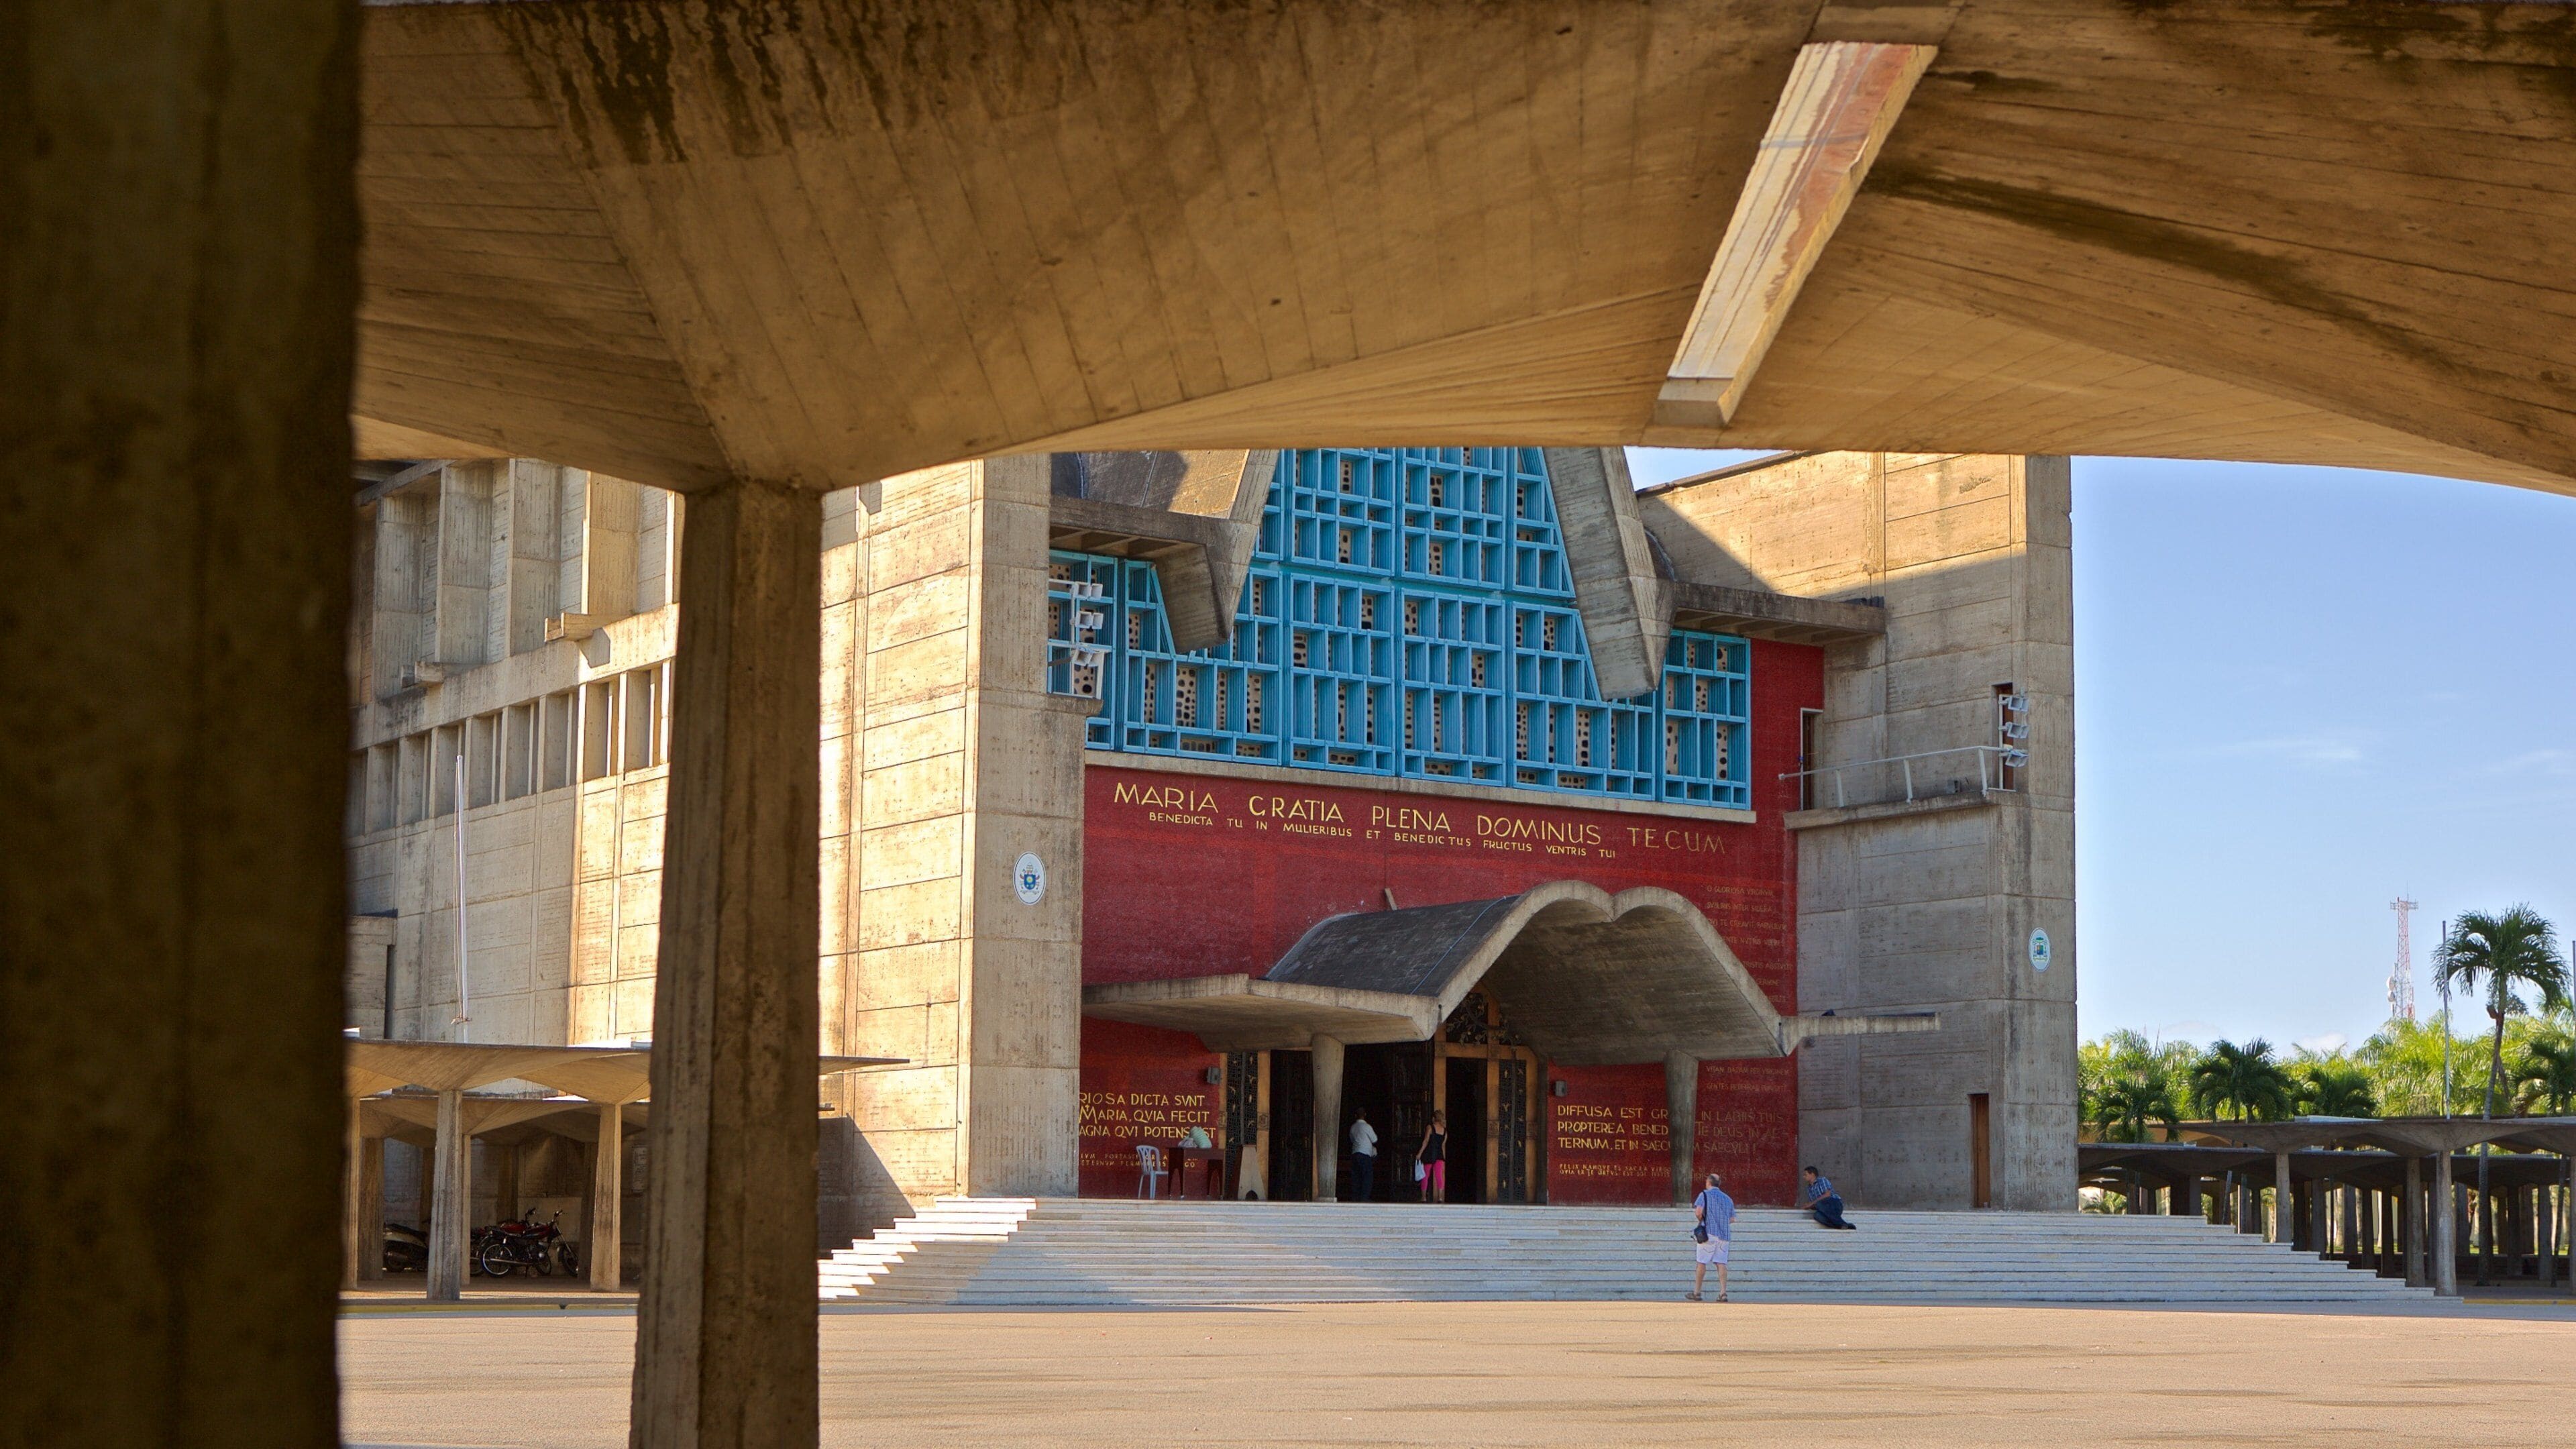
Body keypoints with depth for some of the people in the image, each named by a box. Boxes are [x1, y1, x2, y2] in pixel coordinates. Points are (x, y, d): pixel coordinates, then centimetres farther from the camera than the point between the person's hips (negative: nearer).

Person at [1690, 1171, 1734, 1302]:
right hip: (1724, 1235, 4)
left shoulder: (1705, 1195, 0)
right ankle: (1723, 1293, -11)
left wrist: (1701, 1221, 2)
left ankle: (1697, 1292, 4)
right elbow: (1732, 1219, 13)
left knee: (1702, 1263, 1)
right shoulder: (1728, 1199, 16)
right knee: (1721, 1263, 1)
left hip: (1709, 1232, -4)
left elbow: (1699, 1211, -15)